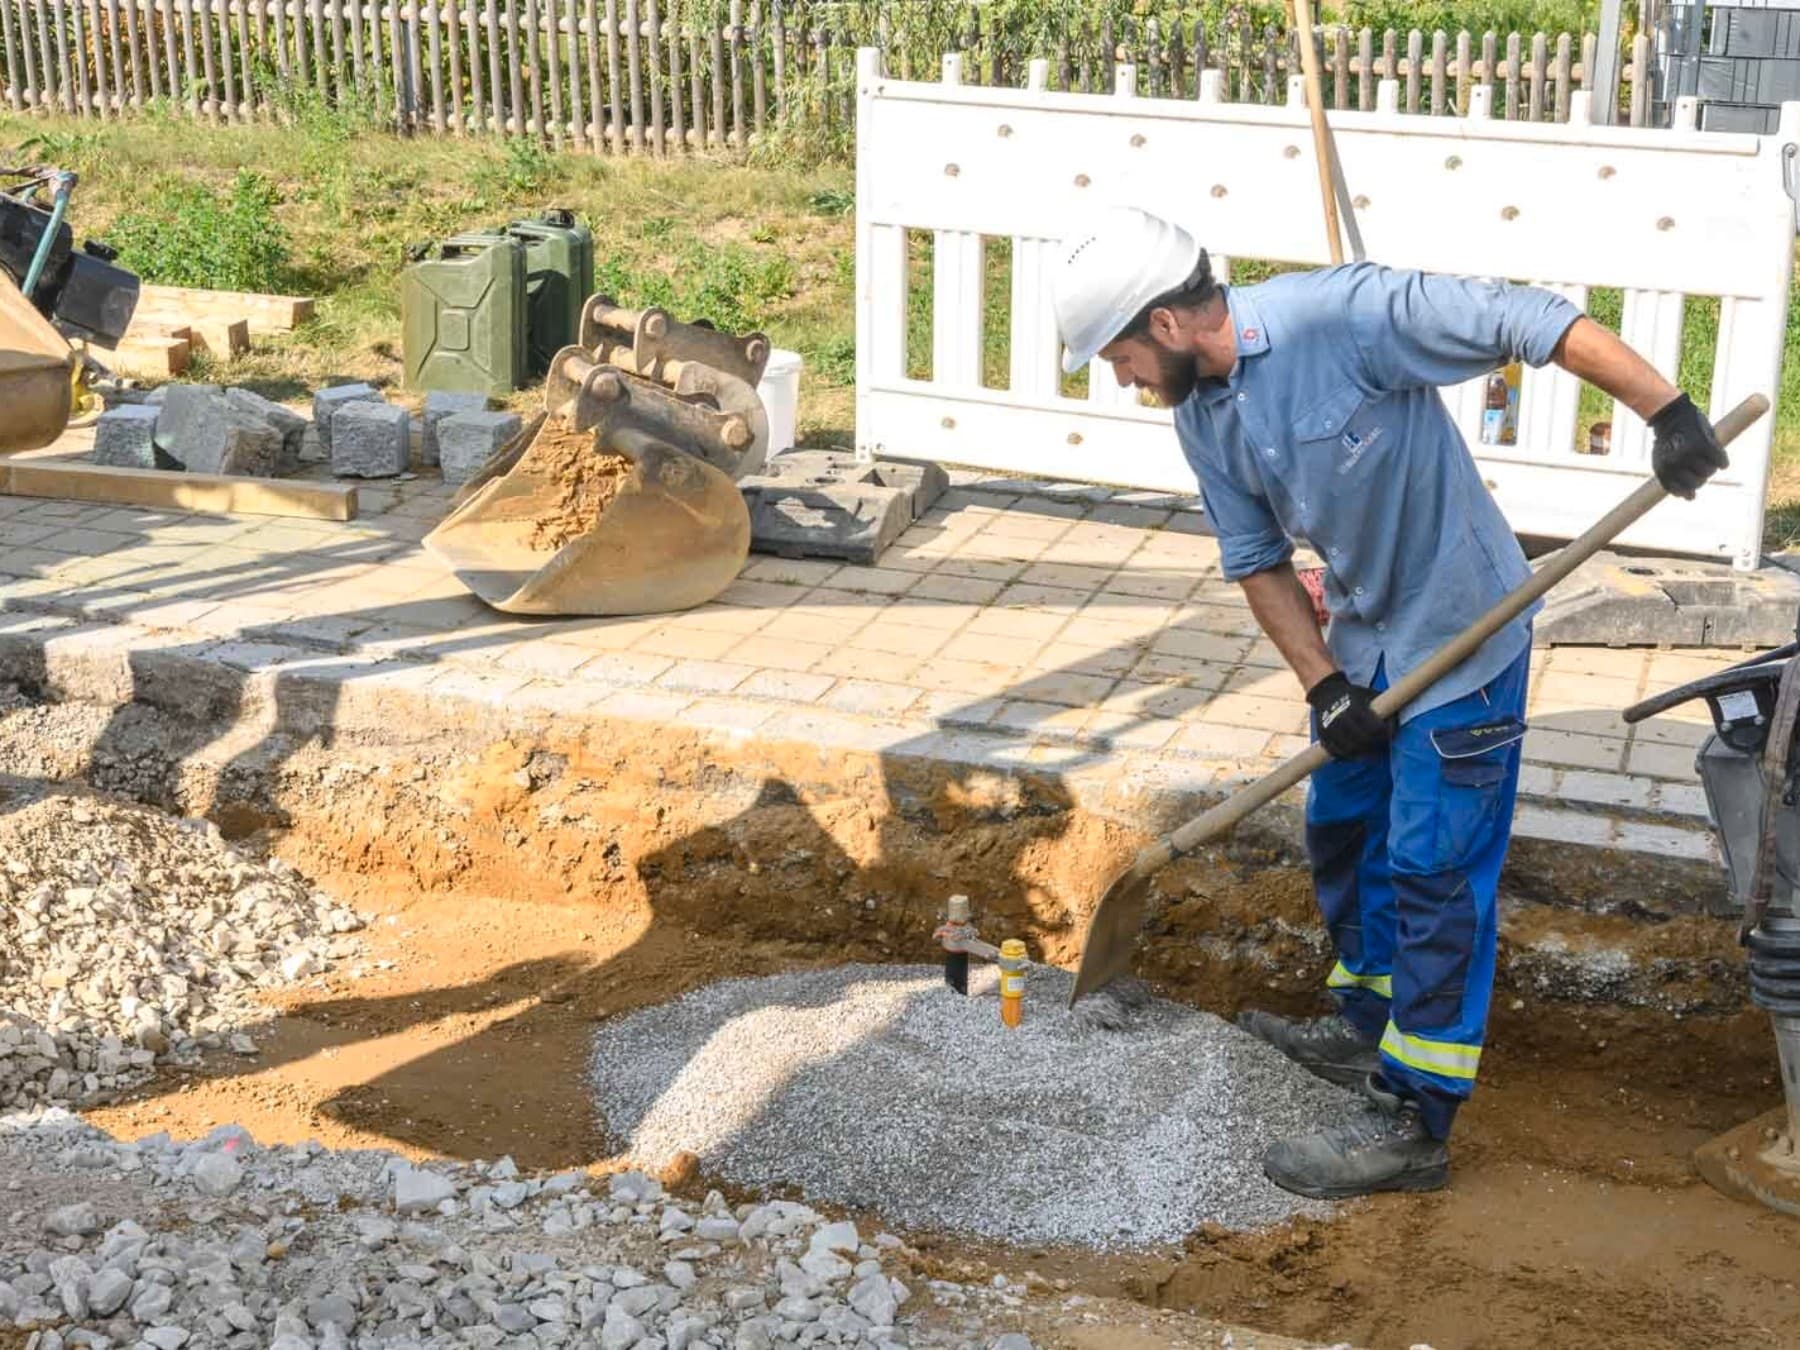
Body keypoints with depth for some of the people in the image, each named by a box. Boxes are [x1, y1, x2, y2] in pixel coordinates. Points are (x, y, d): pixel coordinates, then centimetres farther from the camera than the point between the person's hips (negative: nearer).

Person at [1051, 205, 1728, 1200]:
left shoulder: (1342, 315, -26)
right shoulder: (1200, 418, -2)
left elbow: (1530, 322, -26)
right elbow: (1257, 559, 4)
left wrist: (1665, 410, -33)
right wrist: (1322, 685, -7)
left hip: (1462, 629, -8)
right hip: (1363, 640, 8)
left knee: (1433, 871, -5)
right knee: (1343, 834, 20)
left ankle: (1413, 1125, 3)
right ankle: (1367, 1026, 42)